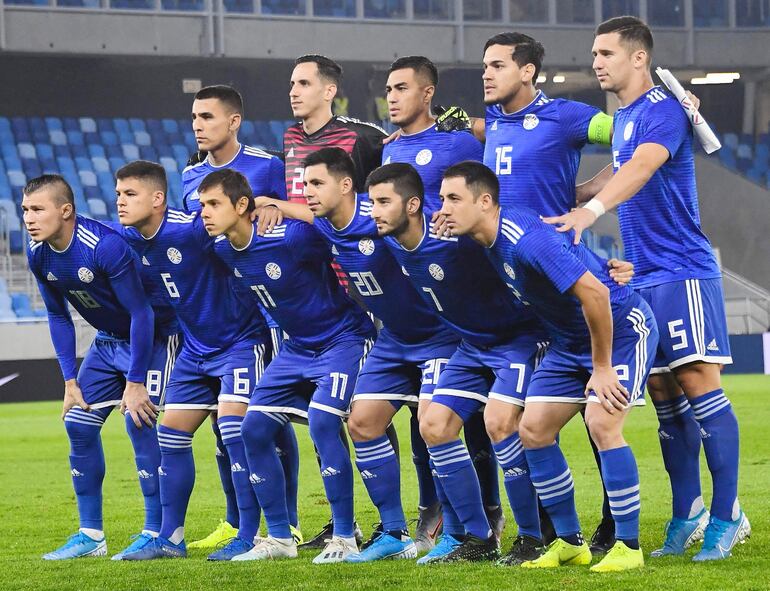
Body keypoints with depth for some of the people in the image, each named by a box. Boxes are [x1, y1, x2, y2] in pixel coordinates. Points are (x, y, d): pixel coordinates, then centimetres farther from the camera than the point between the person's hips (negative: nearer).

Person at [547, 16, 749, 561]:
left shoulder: (662, 110, -12)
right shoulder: (624, 117, 16)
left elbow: (640, 168, -30)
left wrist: (591, 209, -44)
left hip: (682, 271, -9)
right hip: (643, 277, 9)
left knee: (697, 381, -11)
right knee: (664, 395, 7)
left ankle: (727, 515, -9)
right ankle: (687, 514, 13)